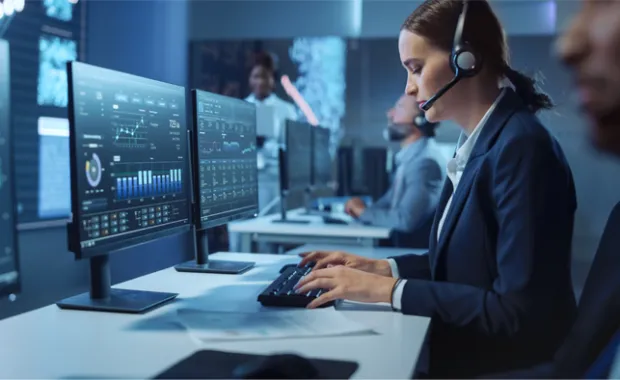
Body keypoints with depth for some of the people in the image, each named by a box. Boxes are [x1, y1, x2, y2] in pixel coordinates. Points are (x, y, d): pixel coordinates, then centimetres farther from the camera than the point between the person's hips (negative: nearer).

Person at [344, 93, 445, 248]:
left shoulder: (426, 161, -21)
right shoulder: (409, 158, 9)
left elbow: (406, 219, -28)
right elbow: (389, 202, 17)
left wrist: (365, 212, -12)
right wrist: (361, 208, -3)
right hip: (400, 245, 8)